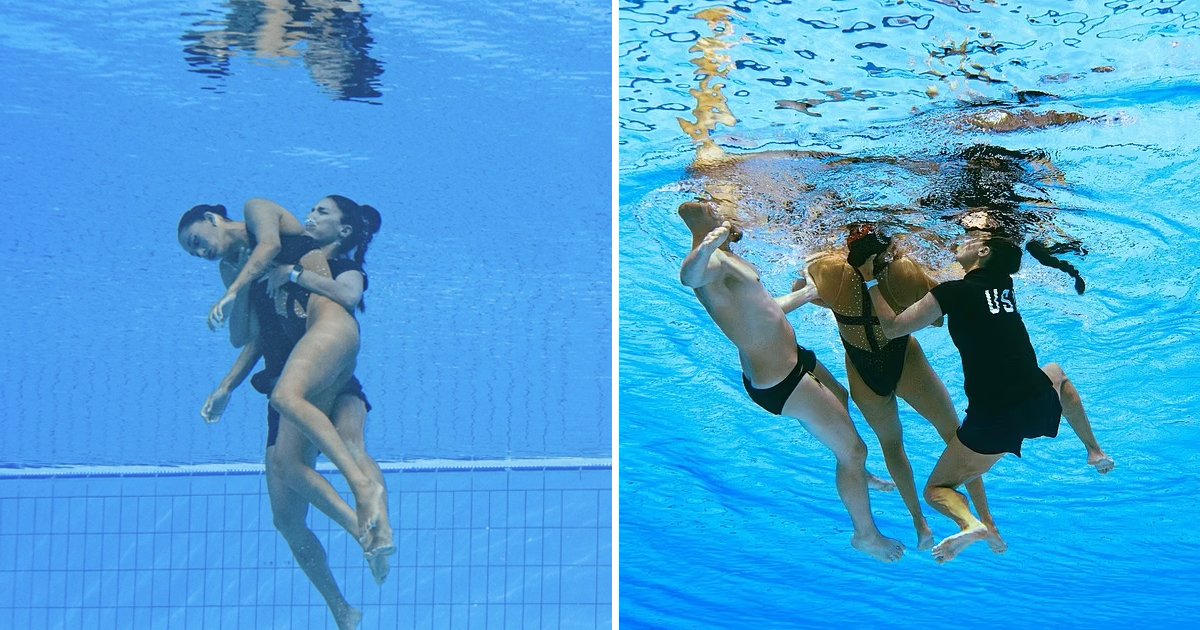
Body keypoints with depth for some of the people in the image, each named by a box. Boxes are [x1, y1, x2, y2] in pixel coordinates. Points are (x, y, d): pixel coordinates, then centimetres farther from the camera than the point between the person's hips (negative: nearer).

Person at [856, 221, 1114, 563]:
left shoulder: (954, 291, -5)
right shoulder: (1005, 285, 12)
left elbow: (892, 328, -1)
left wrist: (871, 281, 10)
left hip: (993, 418, -6)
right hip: (1040, 403, 6)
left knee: (936, 489, 10)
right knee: (1056, 372, 43)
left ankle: (970, 523, -24)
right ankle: (1095, 451, 36)